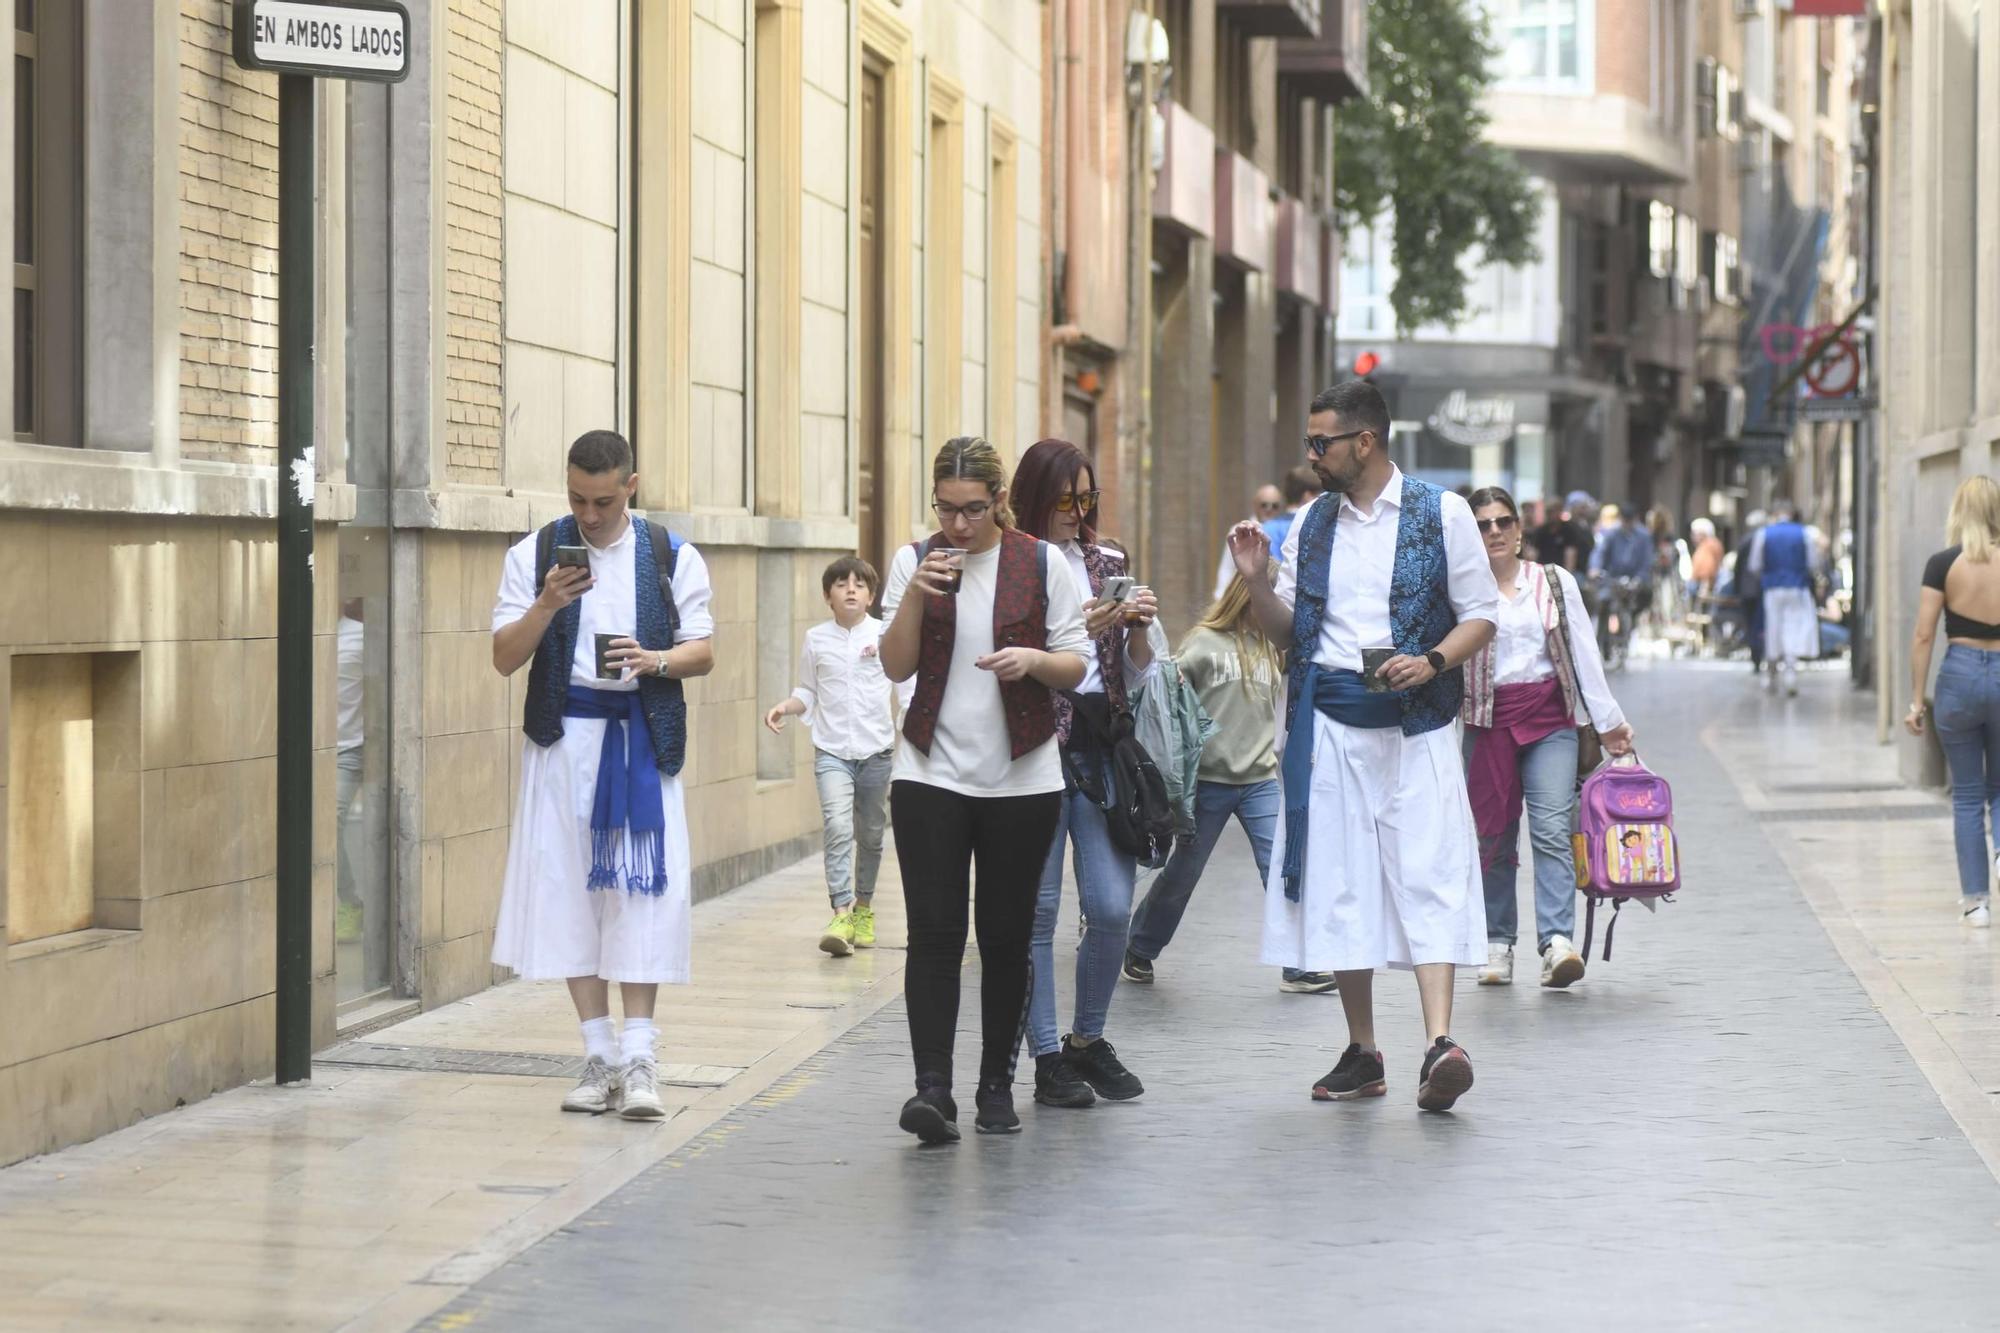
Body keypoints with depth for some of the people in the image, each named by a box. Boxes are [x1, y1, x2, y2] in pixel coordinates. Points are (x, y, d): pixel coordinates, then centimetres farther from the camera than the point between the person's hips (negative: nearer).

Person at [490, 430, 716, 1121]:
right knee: (569, 891, 1)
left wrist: (657, 660, -13)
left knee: (643, 890, -7)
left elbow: (702, 652, 8)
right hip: (562, 739, 1)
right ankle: (599, 1054, 9)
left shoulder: (672, 558, 6)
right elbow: (504, 658, 1)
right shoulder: (535, 554, 5)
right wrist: (546, 605, -16)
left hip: (643, 740, -1)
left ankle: (638, 1057, -4)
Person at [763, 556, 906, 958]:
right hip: (832, 751, -1)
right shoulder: (816, 639, 4)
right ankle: (842, 914, -23)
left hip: (876, 750, 1)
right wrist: (786, 708, -6)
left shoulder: (886, 635, -1)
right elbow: (808, 692, 13)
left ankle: (863, 907, 31)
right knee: (837, 826, -19)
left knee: (870, 834, 12)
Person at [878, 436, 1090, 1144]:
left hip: (1021, 780, 0)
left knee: (1007, 936, 6)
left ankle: (997, 1086, 17)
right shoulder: (915, 560, 4)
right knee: (934, 933, -9)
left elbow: (1076, 665, 4)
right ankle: (932, 1087, -14)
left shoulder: (1042, 563, 1)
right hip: (931, 773, 0)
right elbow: (896, 666, 1)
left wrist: (1033, 660, -16)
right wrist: (917, 595, -13)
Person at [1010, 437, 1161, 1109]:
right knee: (1038, 908, -1)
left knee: (1112, 909, -1)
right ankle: (1048, 1060, 7)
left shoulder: (1107, 565, 14)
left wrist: (1139, 626, -2)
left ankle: (1088, 1039, 19)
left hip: (1101, 746, 5)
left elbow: (1134, 675, 17)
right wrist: (1088, 627, -17)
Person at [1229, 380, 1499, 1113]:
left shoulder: (1442, 515, 1)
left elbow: (1481, 616, 2)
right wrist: (1255, 581, -2)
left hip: (1415, 728, -4)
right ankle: (1361, 1053, 12)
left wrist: (1430, 663, -15)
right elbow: (1286, 629, 17)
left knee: (1428, 875, -13)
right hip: (1327, 726, 4)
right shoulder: (1312, 524, 13)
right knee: (1339, 885, 4)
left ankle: (1440, 1043, -22)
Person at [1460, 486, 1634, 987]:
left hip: (1550, 720, 0)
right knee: (1493, 834, 4)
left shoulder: (1556, 583, 9)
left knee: (1552, 830, -13)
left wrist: (1608, 720, 8)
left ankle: (1557, 942, -23)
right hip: (1487, 721, 0)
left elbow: (1584, 652, 10)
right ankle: (1497, 943, 15)